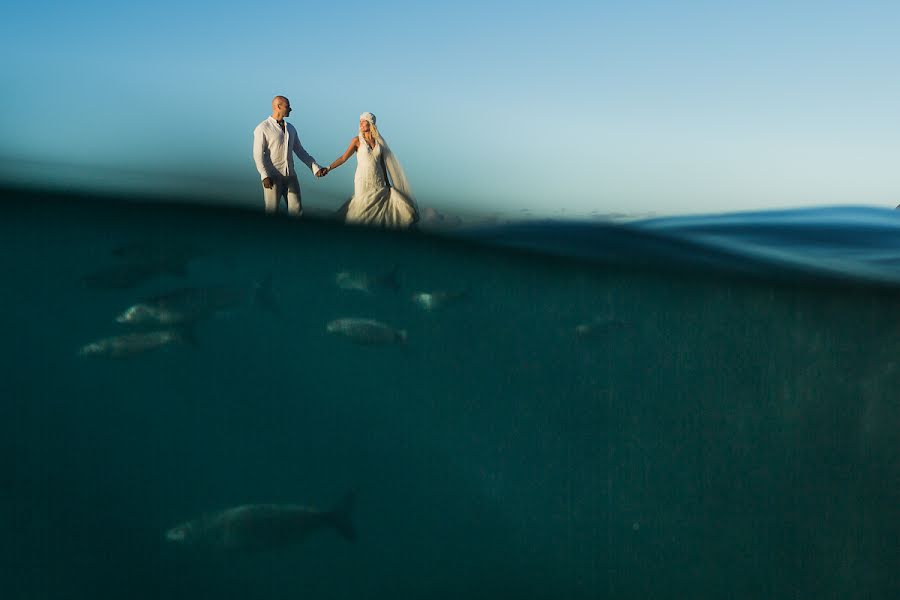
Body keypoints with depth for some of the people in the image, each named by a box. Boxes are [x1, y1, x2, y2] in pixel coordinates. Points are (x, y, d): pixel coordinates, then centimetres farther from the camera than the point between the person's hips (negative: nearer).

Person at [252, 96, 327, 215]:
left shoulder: (290, 128, 13)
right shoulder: (262, 129, -6)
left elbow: (300, 152, 16)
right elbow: (258, 155, -13)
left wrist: (316, 168, 8)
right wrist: (265, 176, -25)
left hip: (290, 176, 6)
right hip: (272, 177, -6)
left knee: (297, 210, 2)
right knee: (272, 211, -1)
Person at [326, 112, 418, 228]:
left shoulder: (379, 141, 8)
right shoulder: (357, 140, 0)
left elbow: (382, 164, 12)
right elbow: (343, 158, -4)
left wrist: (387, 184, 13)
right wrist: (328, 168, -14)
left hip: (378, 183, 4)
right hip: (364, 182, -3)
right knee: (363, 211, -6)